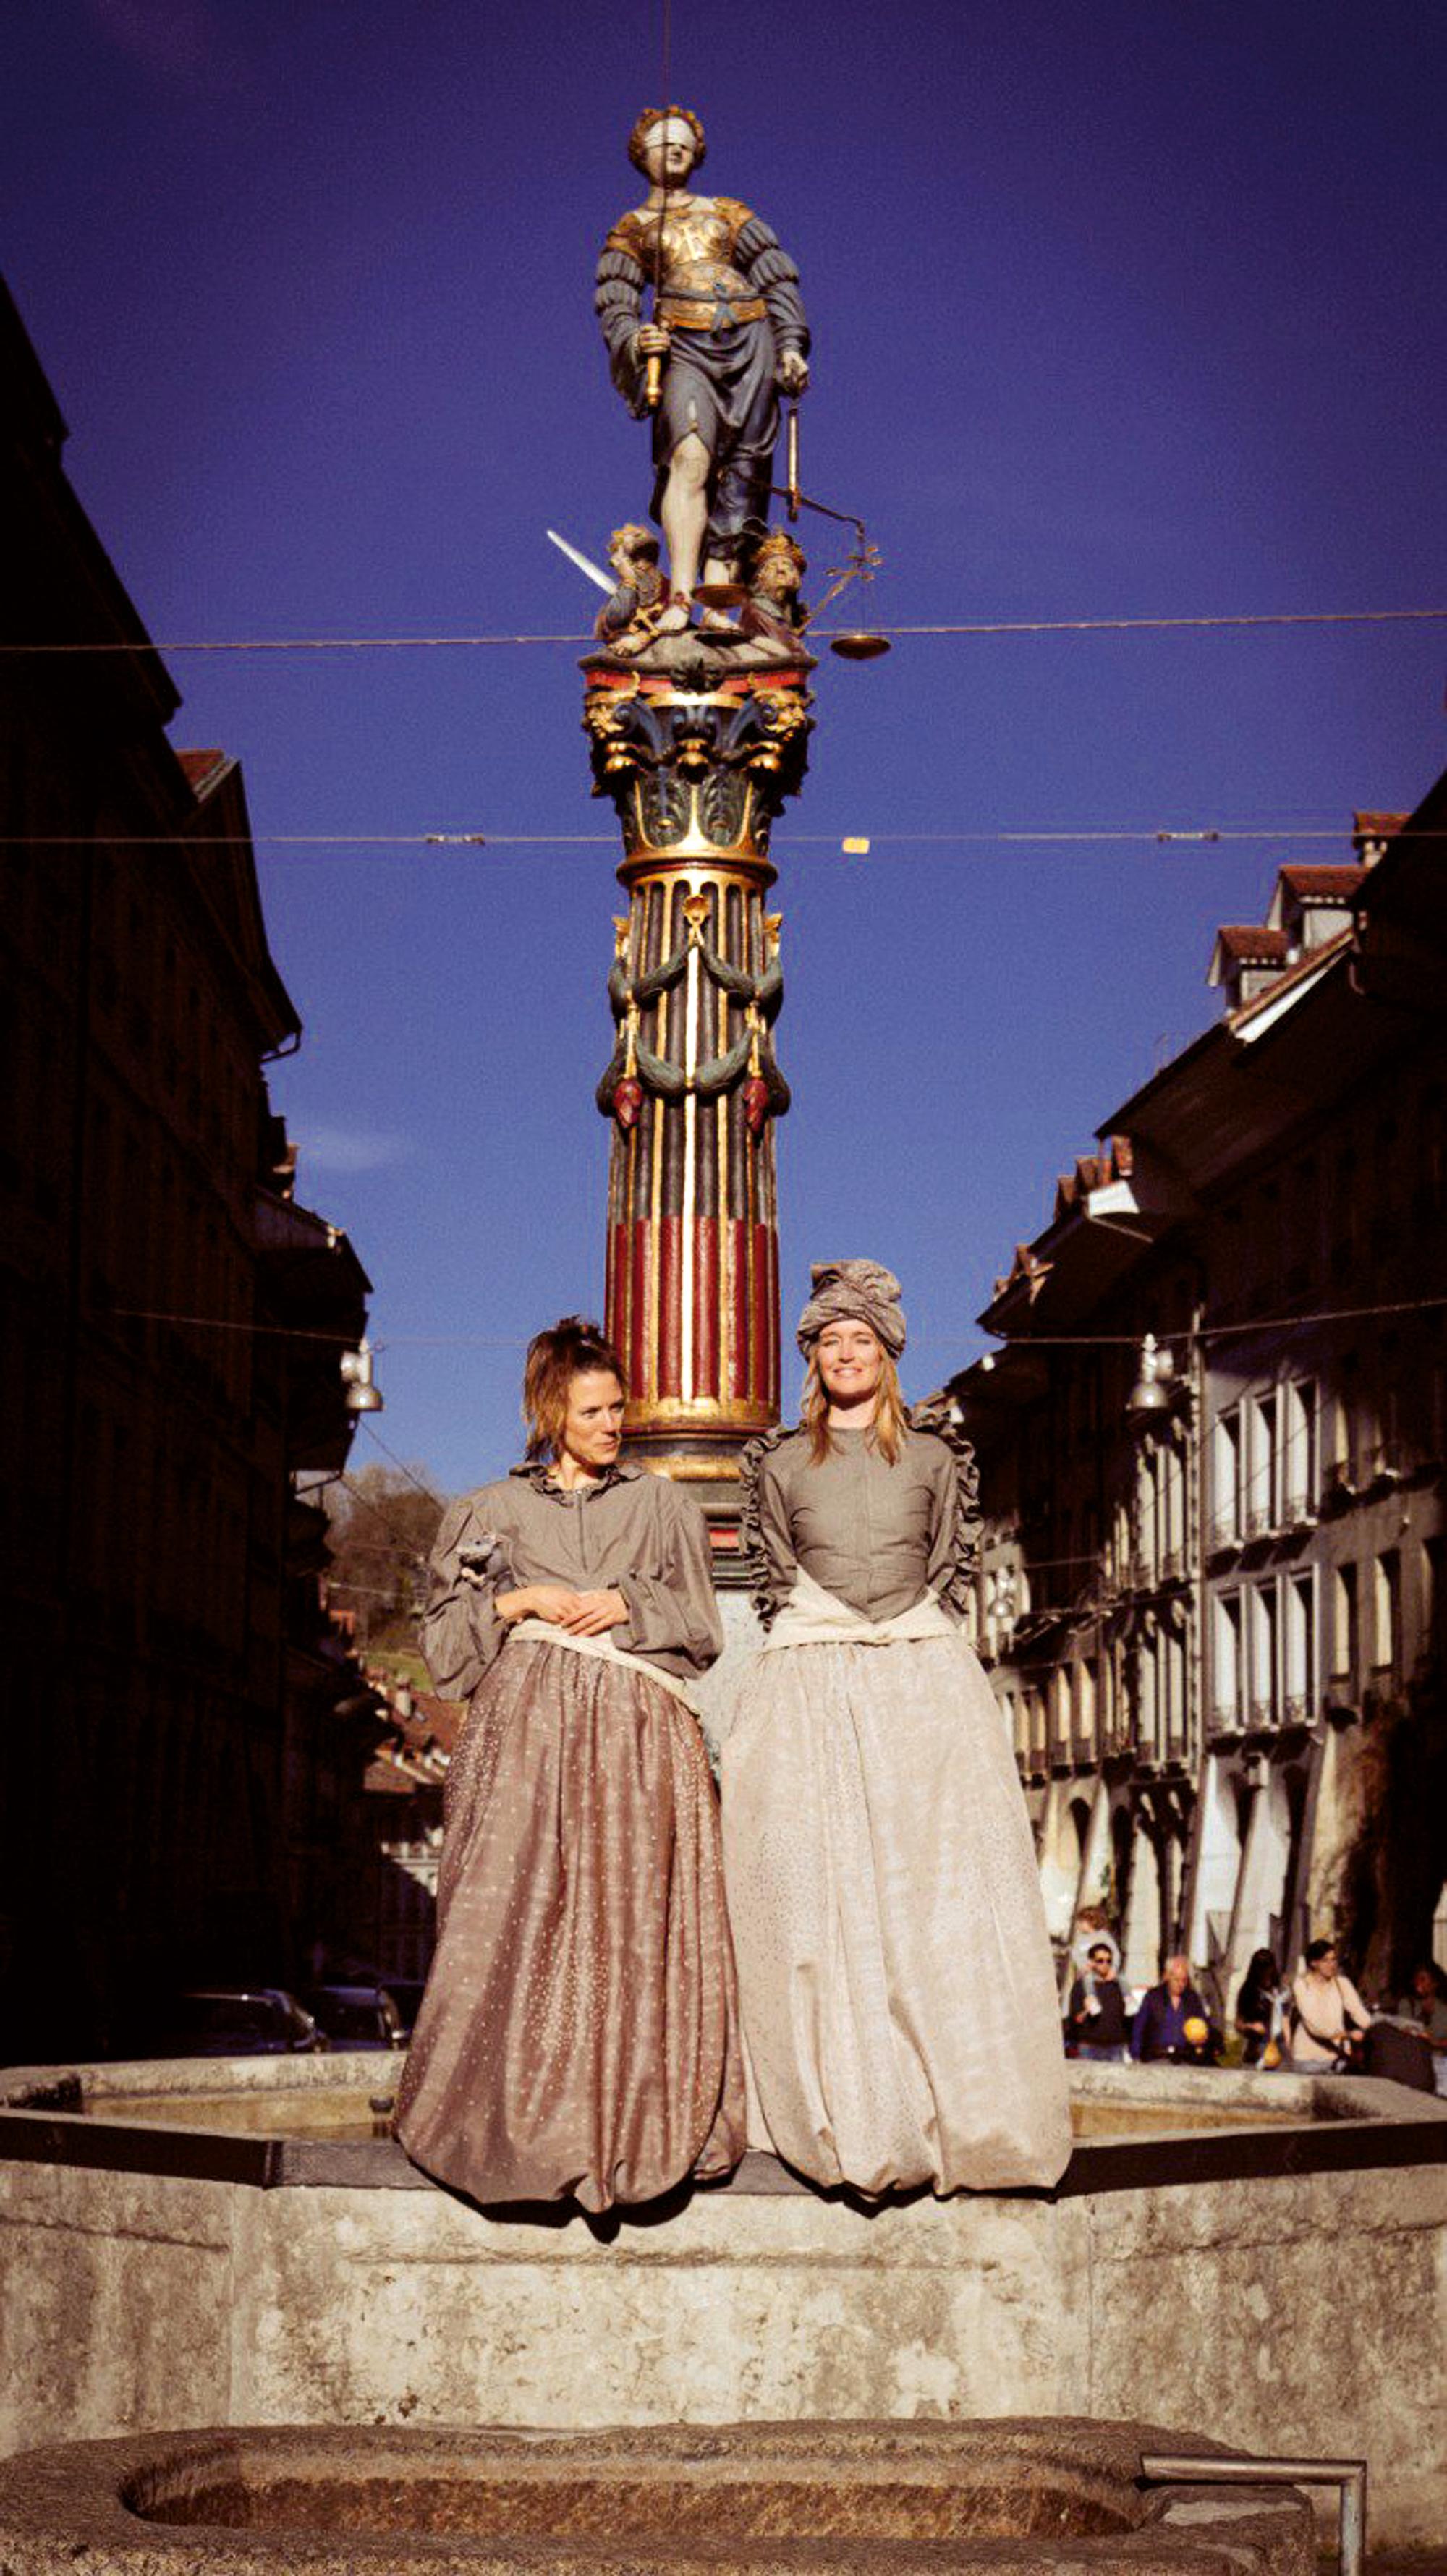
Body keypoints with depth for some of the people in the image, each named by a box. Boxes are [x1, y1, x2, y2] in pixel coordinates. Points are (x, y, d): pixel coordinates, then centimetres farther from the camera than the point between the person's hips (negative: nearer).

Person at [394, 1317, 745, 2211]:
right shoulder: (496, 1509, 16)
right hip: (524, 1725, 0)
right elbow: (445, 1630, 12)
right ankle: (518, 2124, -4)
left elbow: (702, 1628, 12)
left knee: (632, 1920, -8)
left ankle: (633, 2126, -5)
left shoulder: (662, 1504, 17)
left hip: (634, 1734, 0)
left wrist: (625, 1606, -3)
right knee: (519, 1914, -9)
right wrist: (521, 1602, -3)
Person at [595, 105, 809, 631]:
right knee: (690, 459, -28)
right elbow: (615, 306, 8)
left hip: (752, 342, 3)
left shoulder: (728, 213, 23)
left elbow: (778, 279, 19)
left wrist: (791, 344, 5)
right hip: (685, 349, -3)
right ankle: (679, 600, -39)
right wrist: (633, 341, -14)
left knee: (738, 478, -6)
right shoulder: (631, 229, 19)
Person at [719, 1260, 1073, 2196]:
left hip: (925, 1677, 0)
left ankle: (964, 2115, -9)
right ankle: (854, 2123, -8)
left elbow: (952, 1574, 11)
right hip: (809, 1686, 0)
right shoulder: (780, 1461, 15)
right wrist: (824, 1644, 3)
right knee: (815, 1896, -9)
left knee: (945, 1890, -10)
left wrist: (917, 1646, 1)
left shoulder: (935, 1453, 14)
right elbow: (775, 1583, 14)